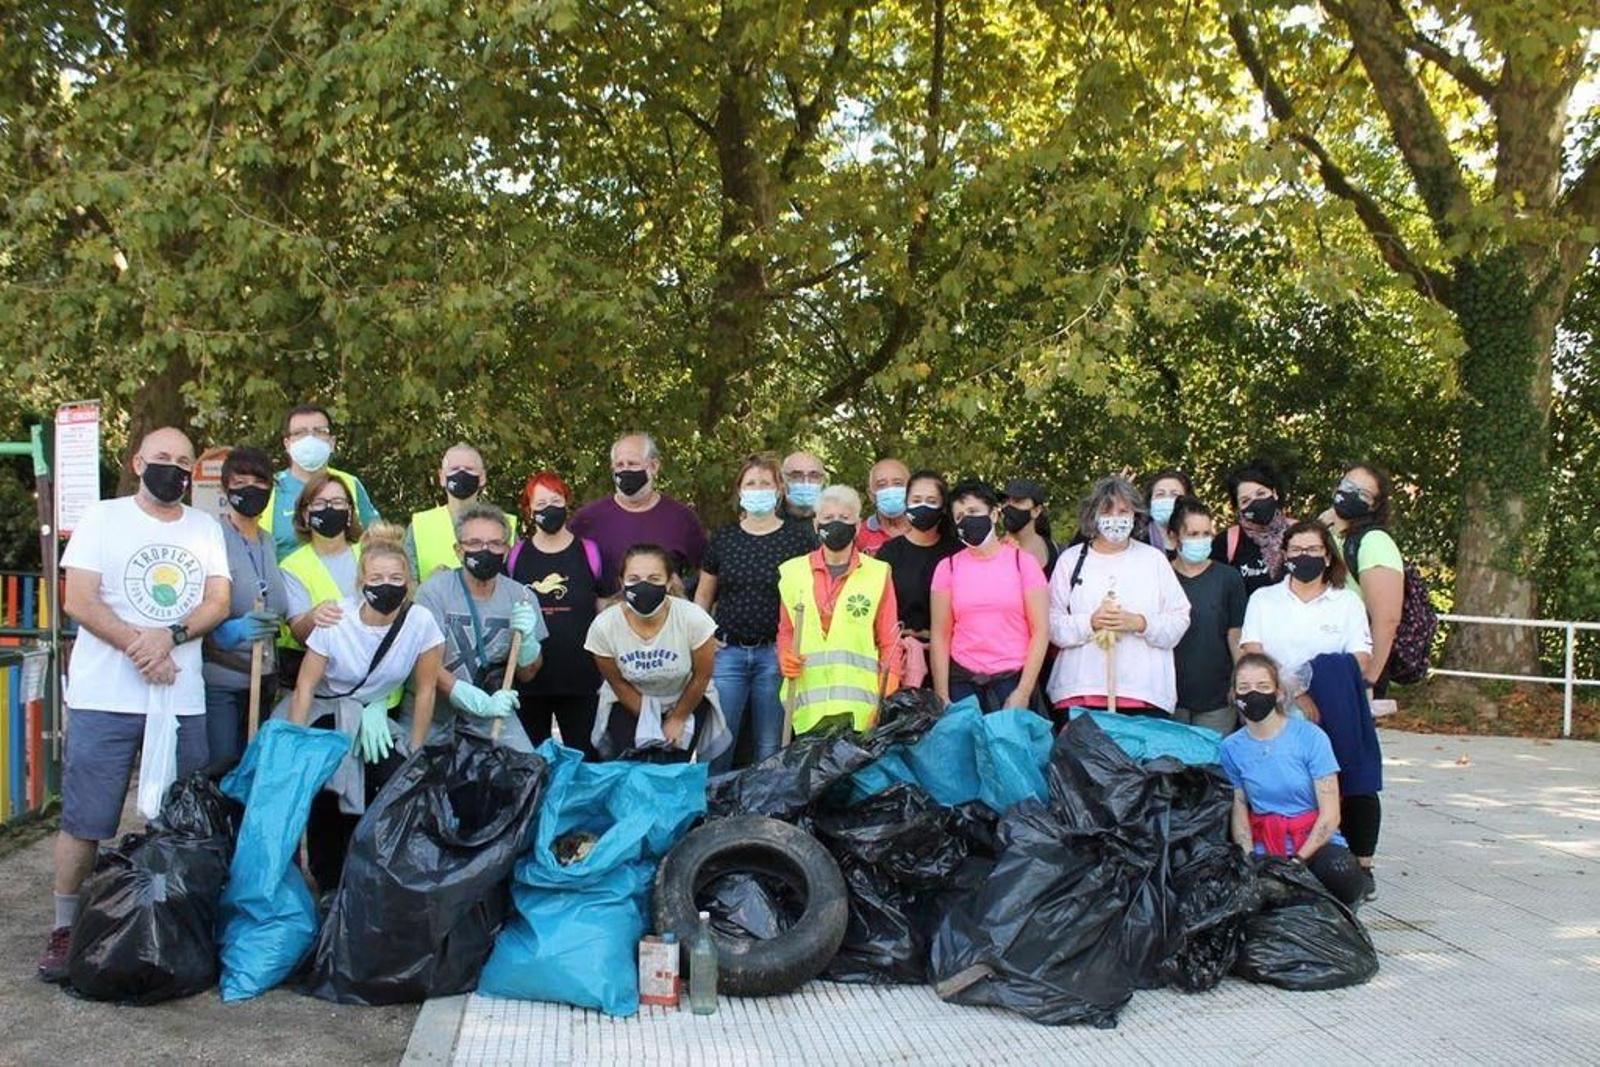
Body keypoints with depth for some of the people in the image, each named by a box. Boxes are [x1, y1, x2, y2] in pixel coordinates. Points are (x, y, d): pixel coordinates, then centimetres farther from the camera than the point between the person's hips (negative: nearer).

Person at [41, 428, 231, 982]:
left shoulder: (205, 529, 13)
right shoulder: (103, 518, 3)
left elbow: (218, 602, 3)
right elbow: (79, 600, -6)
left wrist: (170, 635, -15)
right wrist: (137, 645, -16)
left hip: (183, 701, 3)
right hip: (105, 700, -3)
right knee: (83, 821, -1)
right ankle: (65, 929, 10)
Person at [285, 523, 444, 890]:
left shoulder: (421, 623, -15)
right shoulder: (337, 620, -17)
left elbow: (424, 691, -7)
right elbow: (305, 686, -12)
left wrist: (415, 757, -4)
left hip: (376, 720, 2)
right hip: (324, 716, -1)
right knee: (324, 808, -14)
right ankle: (328, 888, 10)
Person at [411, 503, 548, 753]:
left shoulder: (521, 598, -4)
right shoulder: (433, 592, -14)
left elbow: (526, 675, 3)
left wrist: (526, 637, -17)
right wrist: (482, 703, -24)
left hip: (493, 707, 3)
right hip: (433, 712, -2)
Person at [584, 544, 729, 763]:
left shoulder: (693, 618, -31)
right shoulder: (603, 627, -27)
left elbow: (702, 675, -12)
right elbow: (618, 682, -8)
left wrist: (678, 719, -1)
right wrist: (647, 721, -4)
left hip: (686, 700, -1)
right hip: (630, 703, 1)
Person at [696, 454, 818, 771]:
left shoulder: (799, 538, 1)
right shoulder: (723, 537, 8)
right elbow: (703, 595, 16)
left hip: (775, 653, -2)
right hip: (728, 650, 2)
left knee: (770, 749, 5)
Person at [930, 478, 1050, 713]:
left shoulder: (1023, 562, 3)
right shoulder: (948, 568, 7)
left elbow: (1040, 631, -1)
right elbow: (940, 637, 5)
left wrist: (1024, 692, -8)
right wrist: (942, 698, -2)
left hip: (1013, 679, -1)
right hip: (963, 682, 1)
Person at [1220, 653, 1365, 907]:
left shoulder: (1310, 736, -6)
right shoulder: (1231, 748, 4)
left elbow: (1330, 815, -6)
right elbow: (1239, 813, 3)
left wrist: (1298, 860, -15)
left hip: (1316, 843, 0)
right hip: (1265, 849, 1)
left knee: (1340, 872, -35)